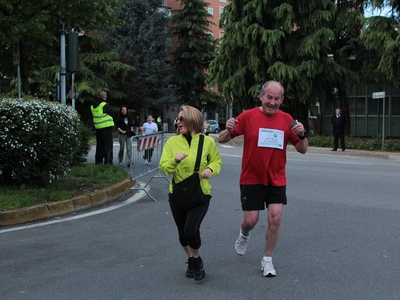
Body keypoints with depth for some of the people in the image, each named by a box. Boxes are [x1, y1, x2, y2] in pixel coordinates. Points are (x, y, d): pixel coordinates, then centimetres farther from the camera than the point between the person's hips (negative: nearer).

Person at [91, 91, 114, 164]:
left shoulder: (93, 106, 8)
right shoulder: (105, 105, -14)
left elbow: (94, 116, 15)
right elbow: (112, 114, -7)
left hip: (98, 127, 7)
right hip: (107, 126, -7)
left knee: (99, 144, 15)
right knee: (108, 144, -4)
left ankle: (98, 161, 17)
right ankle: (108, 162, -7)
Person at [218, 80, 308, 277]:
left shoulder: (287, 120, -3)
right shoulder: (248, 116, -10)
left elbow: (302, 150, 1)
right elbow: (222, 140, -7)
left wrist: (301, 135, -21)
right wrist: (228, 130, -30)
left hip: (277, 180, 2)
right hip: (251, 179, -1)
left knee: (275, 218, -5)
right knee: (250, 220, 3)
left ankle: (267, 260, 15)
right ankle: (244, 235, 41)